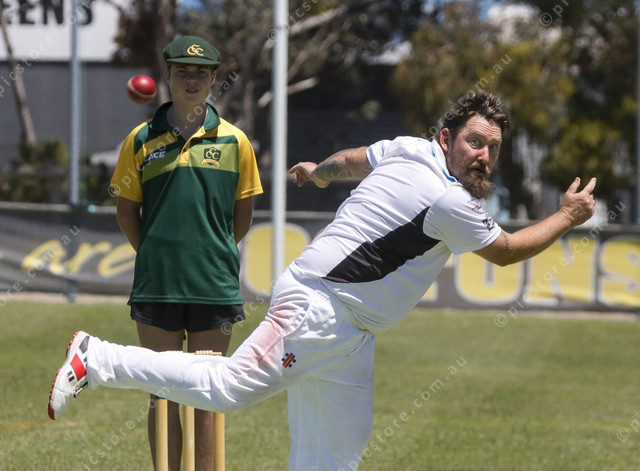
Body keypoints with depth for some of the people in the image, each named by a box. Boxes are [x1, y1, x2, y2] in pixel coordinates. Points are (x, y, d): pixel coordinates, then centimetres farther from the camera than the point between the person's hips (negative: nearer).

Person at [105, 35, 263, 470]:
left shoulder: (234, 141, 3)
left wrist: (214, 255, 10)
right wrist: (156, 256, 8)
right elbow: (126, 209, 10)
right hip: (157, 287, 0)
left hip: (215, 286, 0)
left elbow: (243, 213, 11)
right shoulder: (142, 140, 3)